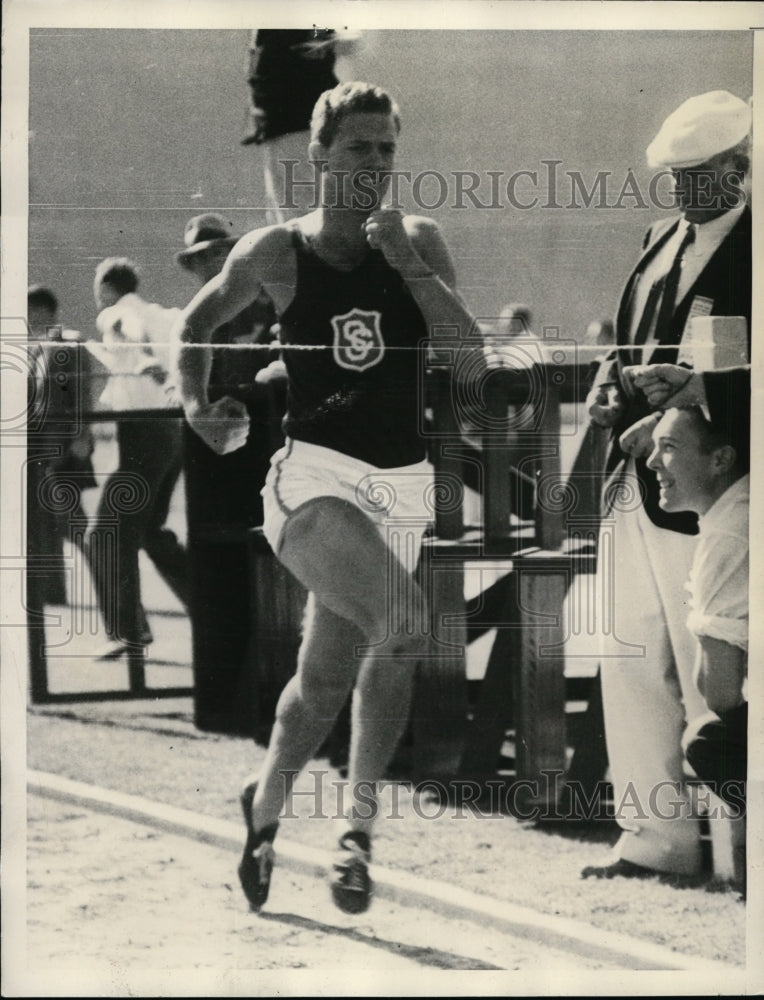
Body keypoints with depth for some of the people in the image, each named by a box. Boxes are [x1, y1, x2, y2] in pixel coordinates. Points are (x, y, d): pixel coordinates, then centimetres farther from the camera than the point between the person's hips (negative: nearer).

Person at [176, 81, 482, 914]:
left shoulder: (418, 243, 6)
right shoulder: (274, 253, 1)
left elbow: (469, 353, -6)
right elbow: (197, 321, 19)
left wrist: (408, 265, -14)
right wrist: (195, 404, 3)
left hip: (400, 484, 4)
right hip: (315, 474, -4)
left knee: (327, 676, 11)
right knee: (401, 625, -28)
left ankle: (264, 813, 35)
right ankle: (360, 821, -16)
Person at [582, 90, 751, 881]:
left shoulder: (747, 252, -11)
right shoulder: (663, 239, 14)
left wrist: (670, 425, -18)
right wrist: (612, 380, 4)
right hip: (633, 484, 8)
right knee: (630, 663, 10)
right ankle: (654, 839, 18)